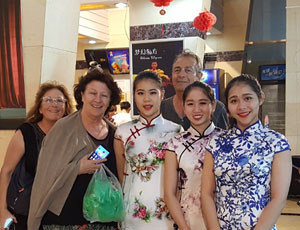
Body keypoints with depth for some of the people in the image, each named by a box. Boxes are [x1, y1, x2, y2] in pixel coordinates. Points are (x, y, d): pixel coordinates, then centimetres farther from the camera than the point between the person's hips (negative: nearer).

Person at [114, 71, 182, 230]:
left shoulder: (176, 131, -2)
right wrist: (120, 212, 8)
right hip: (133, 212, 1)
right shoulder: (123, 132, 0)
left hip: (167, 211, 0)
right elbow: (121, 175, 8)